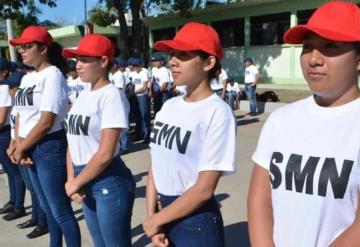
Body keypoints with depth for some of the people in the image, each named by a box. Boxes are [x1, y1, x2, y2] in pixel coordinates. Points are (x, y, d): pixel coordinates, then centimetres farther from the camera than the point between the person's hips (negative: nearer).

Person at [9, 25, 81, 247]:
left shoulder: (52, 75, -13)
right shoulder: (27, 78, 12)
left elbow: (46, 121, -19)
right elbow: (21, 116, 12)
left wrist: (21, 148, -9)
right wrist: (19, 147, -4)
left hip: (49, 148, -8)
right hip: (31, 149, 8)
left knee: (60, 210, -2)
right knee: (47, 207, 20)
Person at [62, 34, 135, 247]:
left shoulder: (112, 96, -15)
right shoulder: (82, 97, 8)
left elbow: (105, 154, -20)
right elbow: (74, 143, 11)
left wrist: (75, 183, -10)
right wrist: (71, 180, -2)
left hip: (109, 183, -7)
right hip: (86, 183, 8)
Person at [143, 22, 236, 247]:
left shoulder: (218, 113, -18)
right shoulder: (169, 106, 2)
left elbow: (204, 189, -18)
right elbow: (156, 166, 5)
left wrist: (157, 220, -10)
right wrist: (152, 217, -3)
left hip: (197, 222, -6)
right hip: (167, 212, 6)